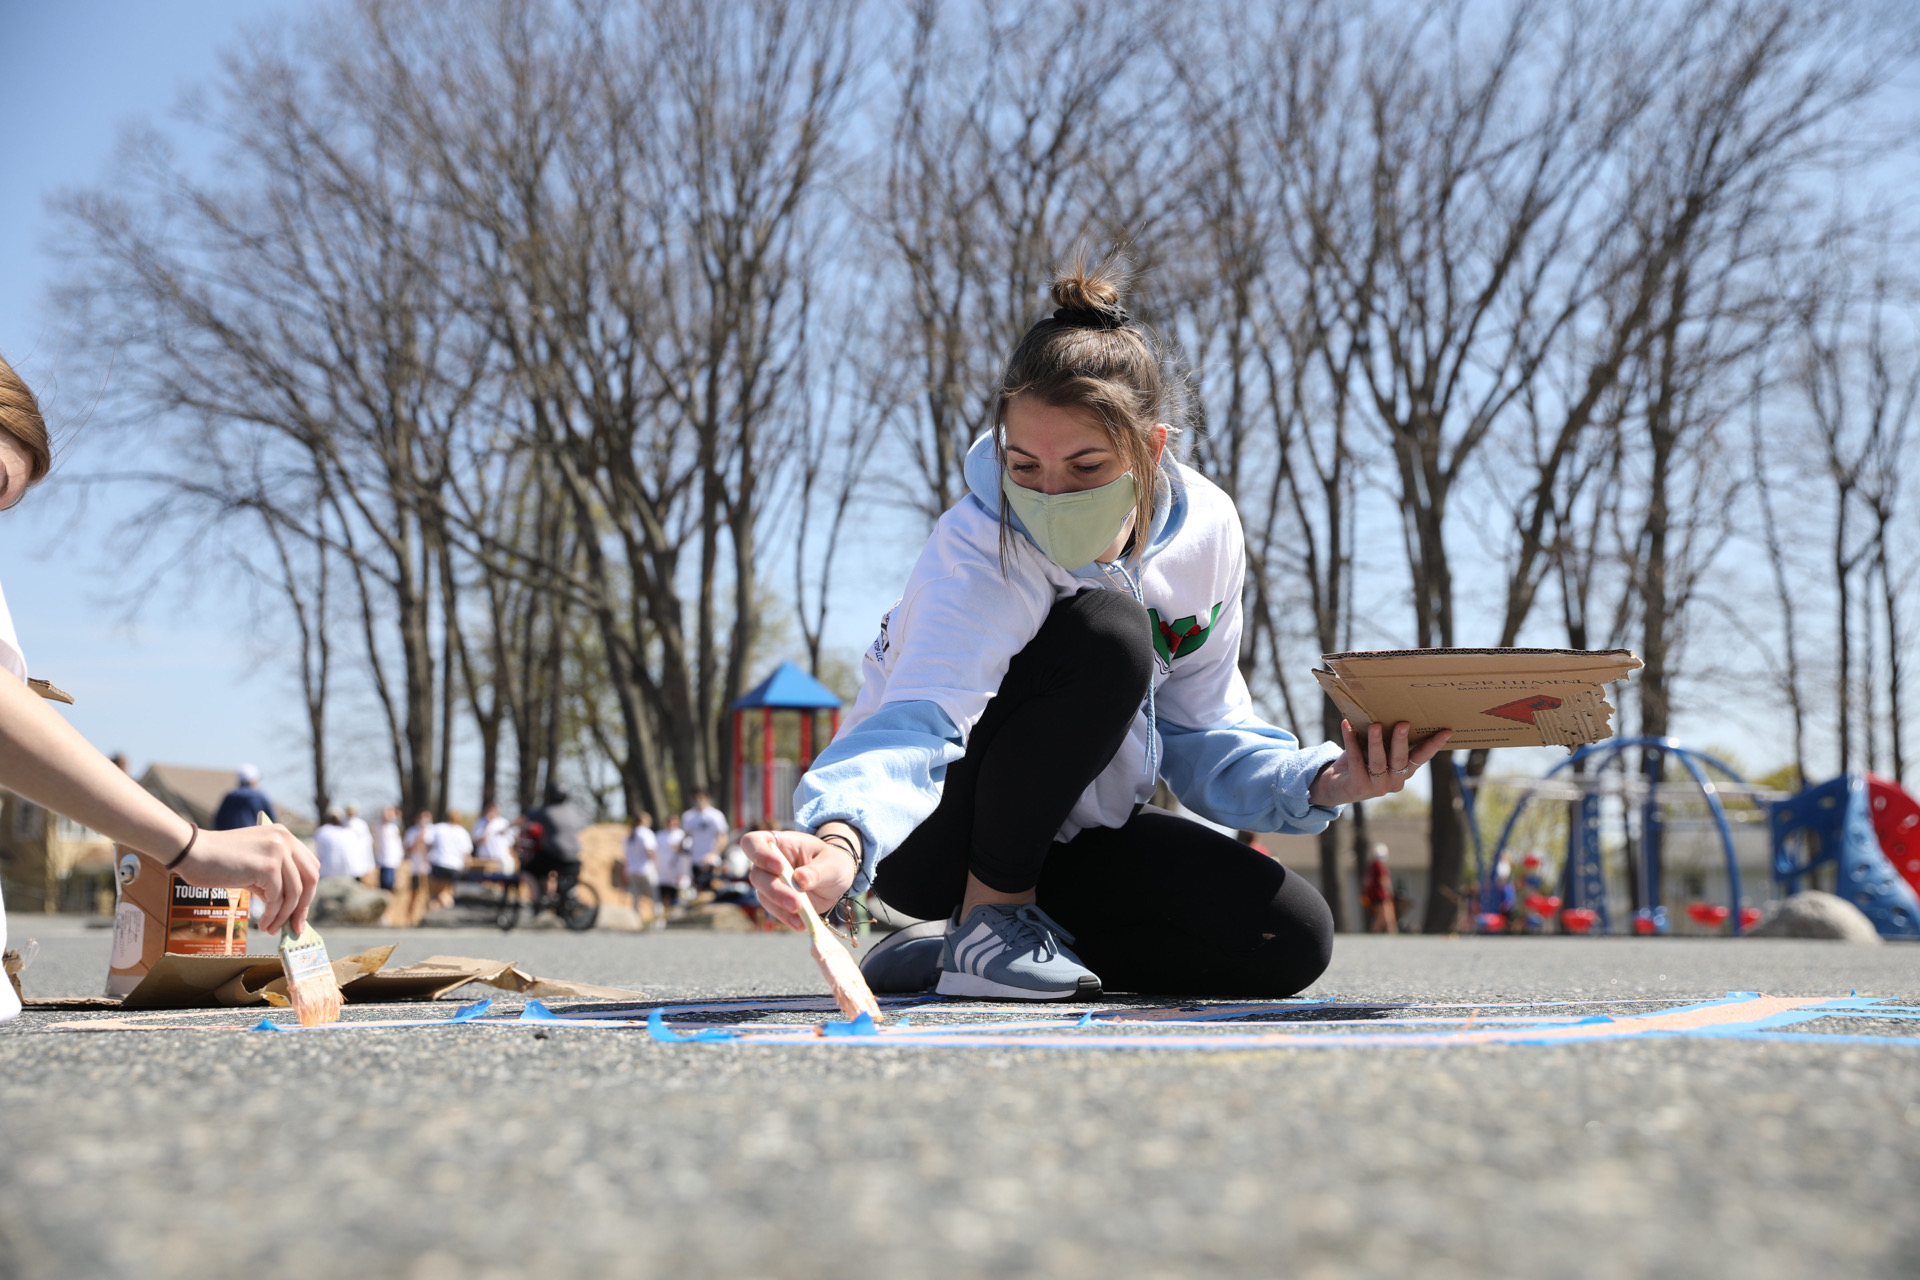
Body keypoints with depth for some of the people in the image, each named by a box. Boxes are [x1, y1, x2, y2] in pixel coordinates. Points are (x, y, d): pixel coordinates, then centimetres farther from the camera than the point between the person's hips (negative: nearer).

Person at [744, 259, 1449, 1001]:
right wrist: (842, 844, -64)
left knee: (1290, 942, -12)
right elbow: (919, 719, -44)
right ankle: (990, 912, -15)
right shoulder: (977, 549, -28)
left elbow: (1198, 732, 0)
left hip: (1059, 837, 7)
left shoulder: (1205, 532, -10)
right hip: (941, 828, -7)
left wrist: (1321, 784, -17)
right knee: (1106, 631, -32)